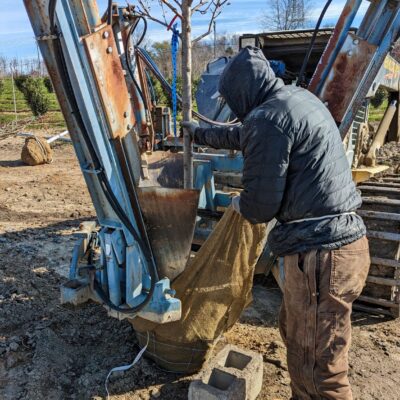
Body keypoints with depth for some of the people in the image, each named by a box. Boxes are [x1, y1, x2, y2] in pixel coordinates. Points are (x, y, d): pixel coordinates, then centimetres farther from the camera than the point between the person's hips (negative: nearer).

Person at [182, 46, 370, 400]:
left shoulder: (267, 117, -16)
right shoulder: (298, 98, 16)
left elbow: (260, 206, -15)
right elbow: (243, 136, 32)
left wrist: (240, 205, 8)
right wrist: (200, 134, 45)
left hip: (321, 255, -10)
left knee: (318, 369, 3)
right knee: (295, 333, 26)